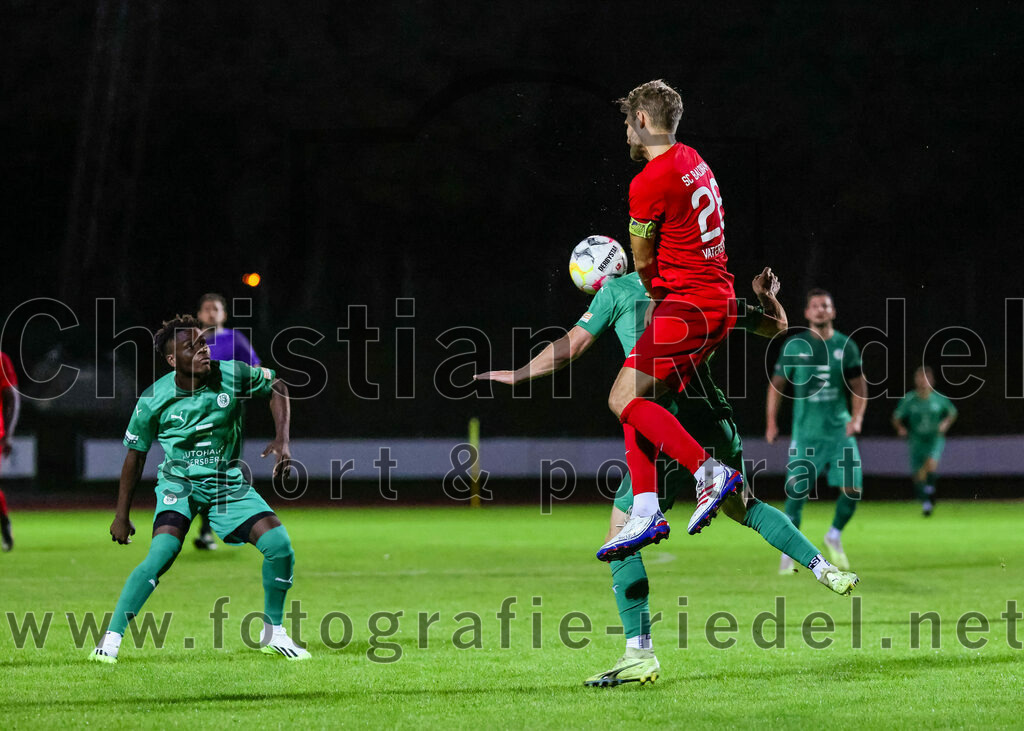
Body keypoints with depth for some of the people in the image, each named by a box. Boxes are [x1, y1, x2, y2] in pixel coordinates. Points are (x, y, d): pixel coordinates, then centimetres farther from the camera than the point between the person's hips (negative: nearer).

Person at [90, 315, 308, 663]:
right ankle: (111, 638, -20)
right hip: (178, 482, -3)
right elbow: (135, 455, -1)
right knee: (163, 552, -27)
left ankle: (273, 634, 10)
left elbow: (276, 386, 7)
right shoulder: (154, 400, -15)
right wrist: (122, 515, 4)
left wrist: (282, 440, -6)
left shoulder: (233, 375, -13)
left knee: (279, 544, -12)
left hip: (228, 482, 3)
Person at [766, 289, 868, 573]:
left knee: (853, 489, -7)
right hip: (806, 431, -2)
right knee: (797, 491, -8)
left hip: (840, 430, 2)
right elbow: (777, 383, 6)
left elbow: (858, 386, 11)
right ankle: (789, 552, 6)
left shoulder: (846, 347, 5)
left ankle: (834, 536, 20)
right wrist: (772, 422, -1)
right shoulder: (794, 346, 0)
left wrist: (857, 417, -4)